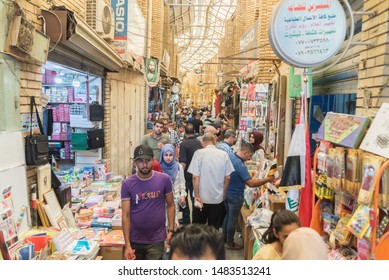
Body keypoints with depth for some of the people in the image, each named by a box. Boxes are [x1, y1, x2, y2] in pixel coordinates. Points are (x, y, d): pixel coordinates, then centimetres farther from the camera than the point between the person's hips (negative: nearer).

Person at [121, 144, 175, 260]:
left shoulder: (164, 179, -8)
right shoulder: (127, 184, -9)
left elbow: (170, 205, 2)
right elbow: (125, 215, -8)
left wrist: (171, 230, -5)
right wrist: (127, 244, -10)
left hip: (156, 240, -1)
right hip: (135, 240, 1)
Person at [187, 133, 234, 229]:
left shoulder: (199, 153, -11)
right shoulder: (224, 154, -4)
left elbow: (195, 177, -14)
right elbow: (227, 178, 0)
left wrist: (197, 196, -7)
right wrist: (224, 194, 12)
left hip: (202, 197, -2)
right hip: (218, 198, 2)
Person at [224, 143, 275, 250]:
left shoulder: (230, 156, -5)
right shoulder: (240, 165, -31)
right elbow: (251, 183, -31)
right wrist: (267, 179, -23)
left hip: (226, 192, 9)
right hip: (235, 195, -9)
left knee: (228, 215, 24)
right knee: (233, 219, 8)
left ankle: (224, 238, 38)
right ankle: (229, 243, 24)